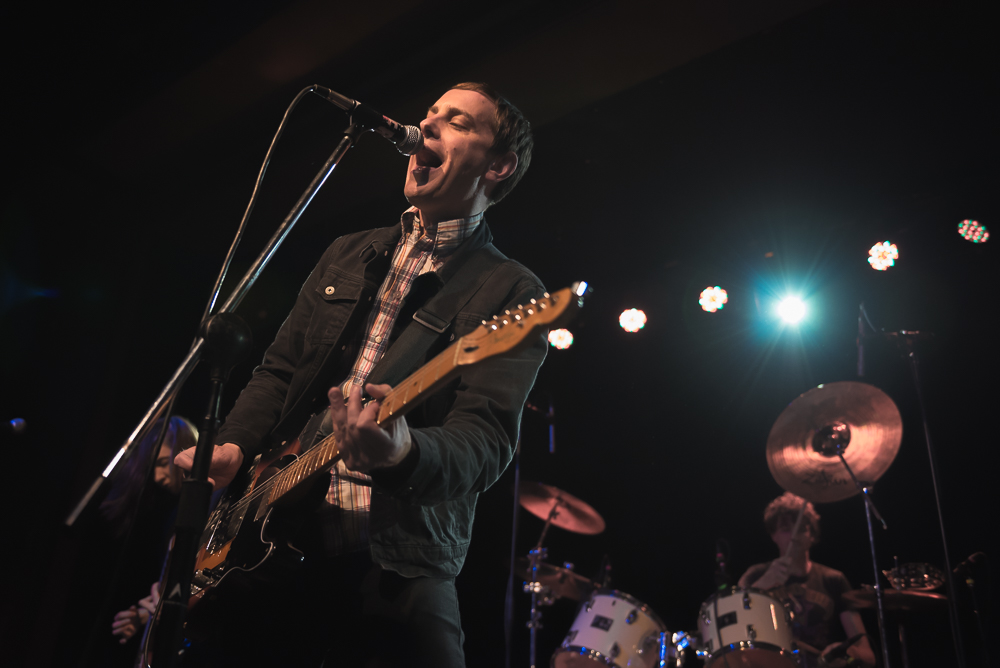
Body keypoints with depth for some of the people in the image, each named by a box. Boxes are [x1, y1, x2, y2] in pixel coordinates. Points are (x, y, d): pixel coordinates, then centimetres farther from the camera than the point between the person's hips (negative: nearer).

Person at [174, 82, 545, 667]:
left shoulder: (513, 294, -4)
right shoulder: (349, 254, 16)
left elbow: (489, 438, -16)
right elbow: (280, 370, 19)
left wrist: (405, 452, -37)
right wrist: (231, 448, 2)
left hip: (396, 566, -5)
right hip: (274, 534, 5)